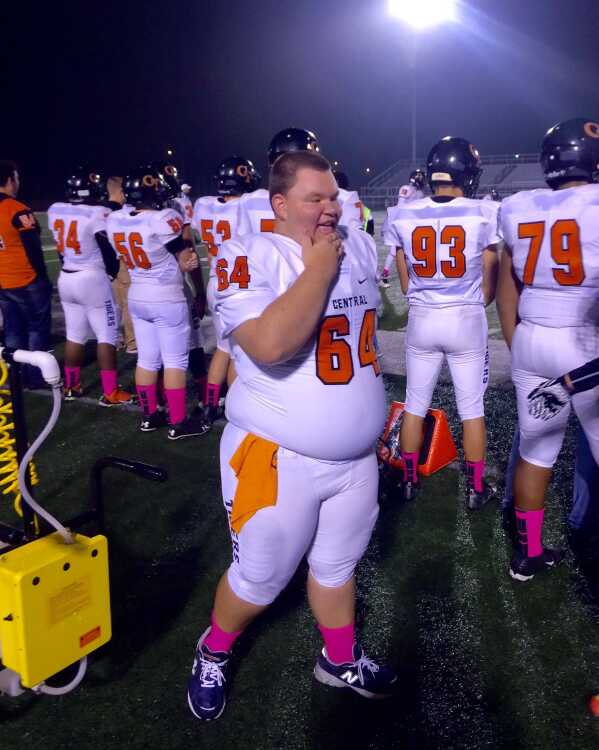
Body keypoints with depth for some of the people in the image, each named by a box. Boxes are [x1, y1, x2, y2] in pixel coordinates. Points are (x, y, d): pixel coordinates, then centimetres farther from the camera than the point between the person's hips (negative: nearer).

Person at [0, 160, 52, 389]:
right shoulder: (18, 211, -16)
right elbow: (34, 250, -14)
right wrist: (43, 278, -4)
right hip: (26, 282, -6)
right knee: (38, 327, 6)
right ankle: (35, 376, 10)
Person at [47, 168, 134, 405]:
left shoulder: (55, 211, 2)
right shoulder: (98, 214, -17)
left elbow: (62, 246, 10)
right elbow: (108, 251, -10)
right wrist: (114, 272, 9)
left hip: (65, 279, 7)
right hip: (92, 280, -7)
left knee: (75, 335, 17)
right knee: (107, 336, 2)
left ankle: (71, 387, 25)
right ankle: (110, 393, 5)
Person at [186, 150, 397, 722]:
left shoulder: (359, 247, 4)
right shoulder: (248, 258, -18)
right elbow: (270, 344, -36)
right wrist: (319, 268, -24)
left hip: (357, 455, 6)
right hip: (279, 458, -6)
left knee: (337, 565, 24)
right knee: (258, 580, 12)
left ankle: (339, 660, 48)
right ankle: (212, 654, 42)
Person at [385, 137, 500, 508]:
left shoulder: (403, 216, -4)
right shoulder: (485, 214, -11)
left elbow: (406, 283, 5)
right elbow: (489, 286, -2)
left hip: (421, 321, 2)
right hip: (467, 321, -2)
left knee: (415, 404, 16)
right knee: (472, 408, 12)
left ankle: (410, 480, 28)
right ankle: (476, 489, 24)